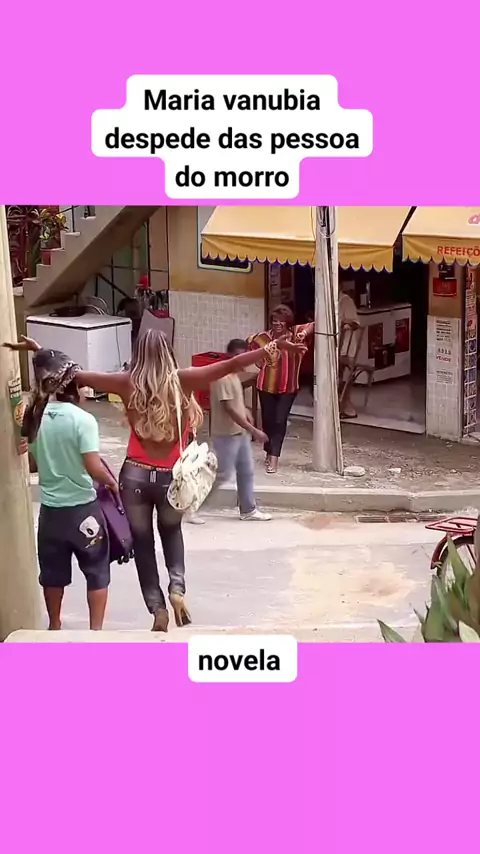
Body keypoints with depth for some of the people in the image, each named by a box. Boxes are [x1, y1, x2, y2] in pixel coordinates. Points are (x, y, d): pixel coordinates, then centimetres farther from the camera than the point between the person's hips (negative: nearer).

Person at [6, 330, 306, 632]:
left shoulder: (128, 383, -7)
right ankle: (178, 587, 5)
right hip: (172, 477, 1)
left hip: (135, 475, -1)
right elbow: (231, 366, -14)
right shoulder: (182, 380, -9)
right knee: (171, 532, 27)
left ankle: (157, 609, 12)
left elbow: (77, 375, -1)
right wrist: (274, 348, -14)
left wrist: (38, 352, 10)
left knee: (143, 542, 16)